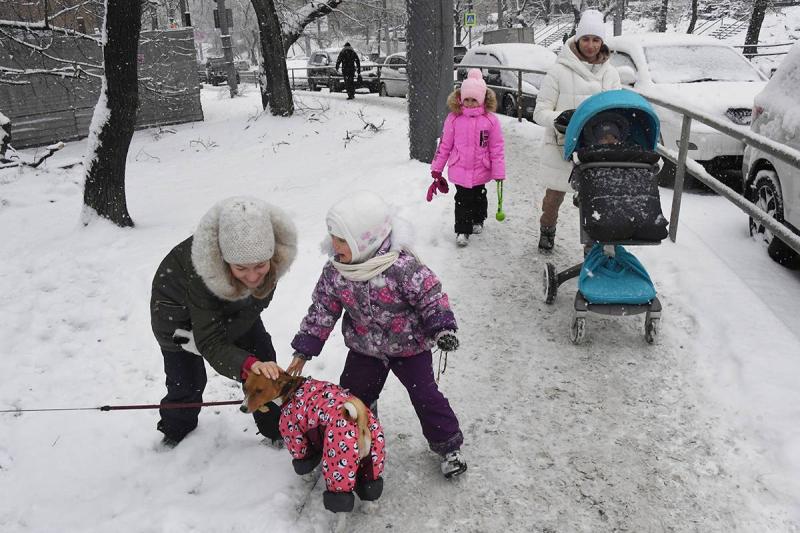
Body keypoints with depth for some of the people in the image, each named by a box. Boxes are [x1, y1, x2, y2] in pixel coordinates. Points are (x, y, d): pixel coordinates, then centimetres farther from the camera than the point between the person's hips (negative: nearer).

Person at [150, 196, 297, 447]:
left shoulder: (278, 252, -34)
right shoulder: (202, 272, -45)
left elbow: (255, 305, -19)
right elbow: (211, 343, -40)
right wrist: (249, 365, -57)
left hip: (233, 305, 4)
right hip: (178, 306, -3)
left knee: (264, 361, 1)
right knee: (187, 381, 1)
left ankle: (277, 431, 21)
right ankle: (175, 437, 32)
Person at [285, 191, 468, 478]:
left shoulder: (401, 266, -30)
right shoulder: (334, 273, -14)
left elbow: (430, 295, -20)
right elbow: (321, 310, -4)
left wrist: (441, 328, -29)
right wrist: (304, 350, -3)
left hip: (409, 346, -4)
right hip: (364, 349, 4)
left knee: (425, 395, 0)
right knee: (351, 395, 14)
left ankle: (449, 446, 21)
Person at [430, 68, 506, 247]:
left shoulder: (490, 120, -8)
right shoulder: (454, 118, -5)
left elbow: (497, 148, -5)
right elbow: (444, 145, 1)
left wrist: (499, 172, -6)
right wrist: (437, 168, 3)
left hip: (481, 170, 0)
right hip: (459, 170, 0)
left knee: (478, 197, 18)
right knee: (462, 199, 2)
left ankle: (477, 220, 42)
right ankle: (462, 231, 11)